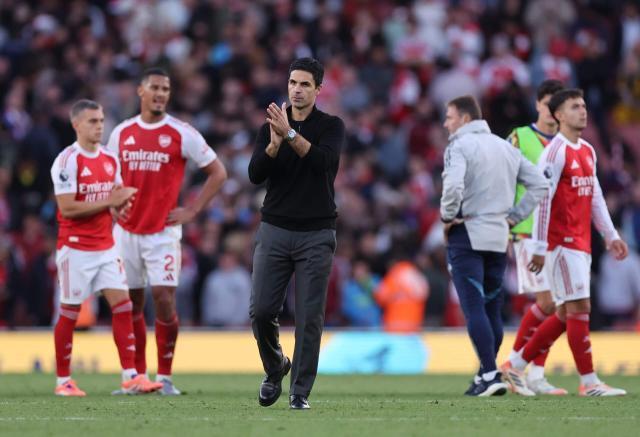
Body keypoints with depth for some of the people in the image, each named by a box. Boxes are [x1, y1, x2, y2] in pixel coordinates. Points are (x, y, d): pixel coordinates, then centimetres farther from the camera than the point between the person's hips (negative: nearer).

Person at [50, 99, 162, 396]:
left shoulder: (110, 160, 10)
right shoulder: (67, 161, -12)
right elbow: (67, 208, -19)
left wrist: (124, 201, -4)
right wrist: (108, 202, -17)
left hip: (106, 247, 6)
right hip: (75, 248, -6)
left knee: (123, 306, -4)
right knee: (70, 313, 1)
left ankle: (130, 377, -4)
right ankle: (63, 380, 10)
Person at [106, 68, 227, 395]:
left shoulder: (181, 134, -4)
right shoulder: (122, 133, 7)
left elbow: (218, 173, 0)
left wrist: (192, 211, -5)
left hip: (162, 231, -4)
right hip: (126, 230, 4)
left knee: (164, 301, -10)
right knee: (131, 304, 6)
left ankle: (165, 377, -1)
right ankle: (138, 376, 14)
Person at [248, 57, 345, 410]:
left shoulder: (331, 126, 0)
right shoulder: (271, 126, 6)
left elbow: (322, 162, -20)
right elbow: (255, 174, -6)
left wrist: (290, 134, -30)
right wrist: (275, 143, -23)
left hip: (316, 235, -2)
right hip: (274, 231, 2)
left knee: (309, 316, -3)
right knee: (261, 310, -4)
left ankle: (300, 391, 4)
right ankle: (275, 369, 22)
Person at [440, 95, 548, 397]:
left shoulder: (460, 146, -8)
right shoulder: (506, 148, 14)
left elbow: (453, 185, -24)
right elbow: (539, 183, 14)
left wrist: (447, 216, -8)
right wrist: (514, 216, 13)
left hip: (466, 235, -7)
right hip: (498, 237, 7)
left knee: (474, 309, -10)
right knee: (492, 310, 13)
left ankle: (490, 375, -18)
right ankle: (487, 375, 19)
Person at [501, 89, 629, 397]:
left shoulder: (588, 152, 16)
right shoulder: (556, 151, -10)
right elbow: (542, 199, -14)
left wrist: (610, 236, 18)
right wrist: (540, 248, -17)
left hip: (581, 244, 9)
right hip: (563, 242, -9)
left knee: (566, 314, 10)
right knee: (579, 308, -8)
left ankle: (515, 365, 18)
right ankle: (589, 382, -6)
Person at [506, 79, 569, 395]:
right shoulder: (520, 138, -1)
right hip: (530, 231, -6)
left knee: (552, 305, 2)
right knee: (548, 301, -13)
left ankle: (536, 374, 6)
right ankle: (513, 363, 0)